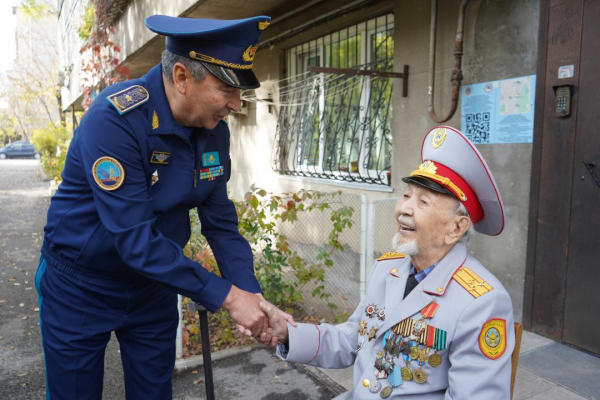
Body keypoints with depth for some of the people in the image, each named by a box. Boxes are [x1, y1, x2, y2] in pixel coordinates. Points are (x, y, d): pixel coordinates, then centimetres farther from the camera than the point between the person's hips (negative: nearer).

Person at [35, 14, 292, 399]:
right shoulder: (115, 118, -29)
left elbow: (221, 222, -5)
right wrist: (227, 295, -30)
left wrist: (252, 296, -17)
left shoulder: (215, 130, -10)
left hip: (153, 288, 5)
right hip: (82, 287, -4)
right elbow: (134, 238, -32)